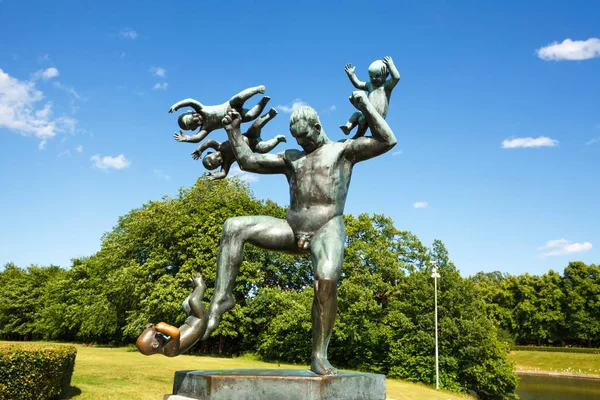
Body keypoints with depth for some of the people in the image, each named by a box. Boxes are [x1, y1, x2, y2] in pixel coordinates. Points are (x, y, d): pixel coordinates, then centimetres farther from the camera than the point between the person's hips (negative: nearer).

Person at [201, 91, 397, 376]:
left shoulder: (343, 149, 12)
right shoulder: (290, 157, 24)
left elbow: (387, 141, 0)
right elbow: (247, 161, 24)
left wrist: (365, 106, -3)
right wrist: (234, 131, 20)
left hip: (327, 230, -4)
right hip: (291, 230, 5)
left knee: (326, 280, -34)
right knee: (234, 227, -15)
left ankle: (319, 357, -24)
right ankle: (223, 296, -17)